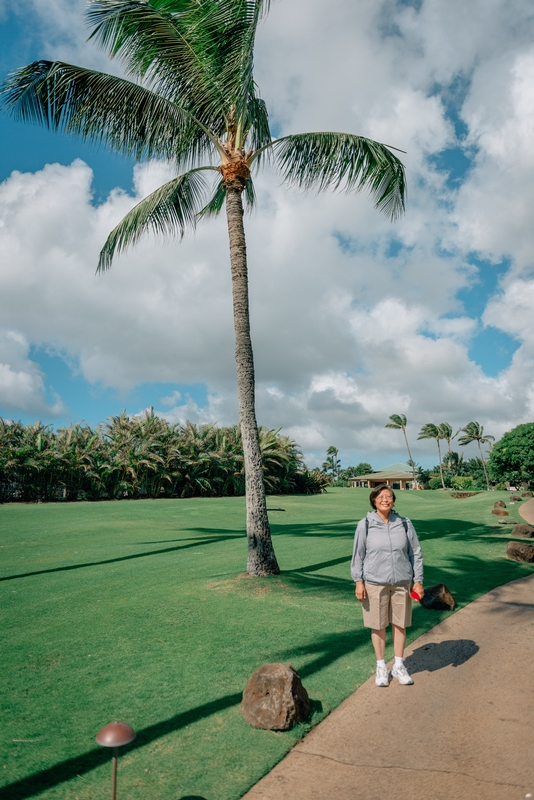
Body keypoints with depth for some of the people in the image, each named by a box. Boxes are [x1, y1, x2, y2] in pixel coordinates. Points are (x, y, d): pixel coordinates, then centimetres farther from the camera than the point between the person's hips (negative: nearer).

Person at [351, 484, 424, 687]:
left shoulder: (404, 524, -1)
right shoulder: (365, 525, -6)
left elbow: (415, 553, 5)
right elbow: (358, 555, -1)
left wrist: (418, 581, 3)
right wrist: (358, 582, -4)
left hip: (401, 583, 2)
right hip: (375, 583, -2)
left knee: (400, 625, 12)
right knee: (378, 626, 9)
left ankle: (399, 666, 31)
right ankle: (381, 667, 27)